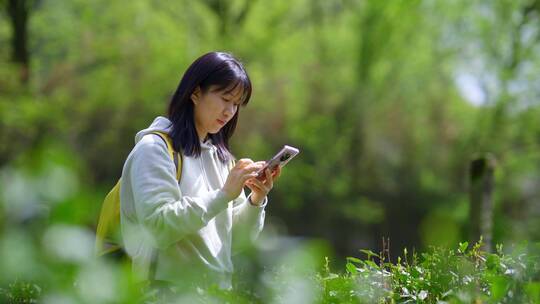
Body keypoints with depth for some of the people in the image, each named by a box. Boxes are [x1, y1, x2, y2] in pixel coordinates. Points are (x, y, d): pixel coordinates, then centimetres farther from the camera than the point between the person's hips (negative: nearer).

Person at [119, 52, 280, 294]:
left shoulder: (221, 157, 15)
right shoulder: (154, 147, -4)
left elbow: (234, 241, 13)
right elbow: (159, 226, -16)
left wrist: (256, 201, -3)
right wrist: (224, 195, -16)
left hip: (219, 291, 6)